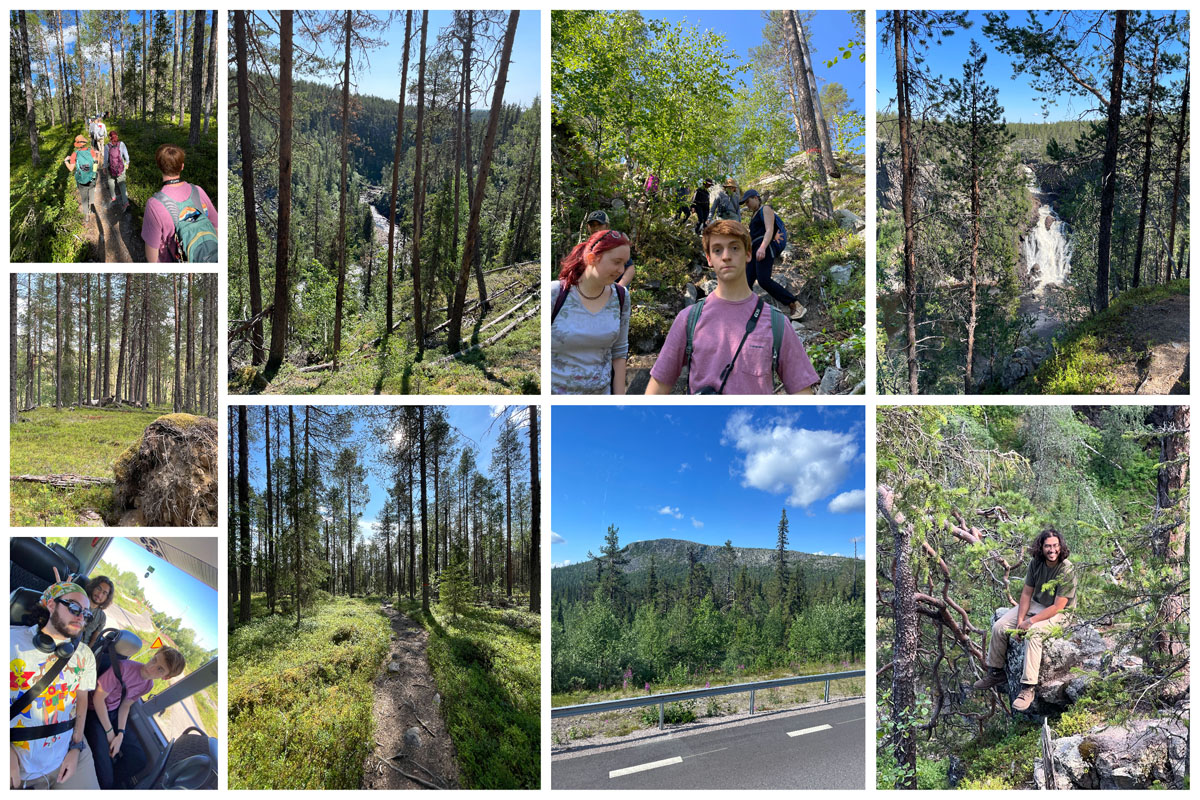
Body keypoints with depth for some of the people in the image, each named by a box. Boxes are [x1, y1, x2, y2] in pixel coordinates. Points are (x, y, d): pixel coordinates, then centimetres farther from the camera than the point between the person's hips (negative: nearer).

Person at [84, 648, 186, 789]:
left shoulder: (148, 684, -4)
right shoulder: (124, 668, -27)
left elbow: (125, 705, 6)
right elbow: (98, 698, -20)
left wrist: (120, 734, -9)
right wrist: (109, 732, -13)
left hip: (112, 714, 7)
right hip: (93, 712, -7)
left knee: (138, 759, -2)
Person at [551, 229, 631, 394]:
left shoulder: (620, 296, 0)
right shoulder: (555, 295, -14)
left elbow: (619, 352, 8)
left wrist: (620, 396, 7)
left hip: (602, 392, 4)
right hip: (556, 390, -4)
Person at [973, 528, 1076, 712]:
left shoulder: (1067, 570, -24)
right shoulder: (1036, 563, -7)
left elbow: (1057, 607, -23)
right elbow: (1027, 593, 0)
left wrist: (1030, 622, -23)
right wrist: (1020, 620, -11)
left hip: (1057, 613, -6)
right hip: (1035, 605, 6)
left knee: (1033, 634, -34)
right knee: (999, 627, -7)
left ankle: (1028, 688, -32)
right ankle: (996, 673, 11)